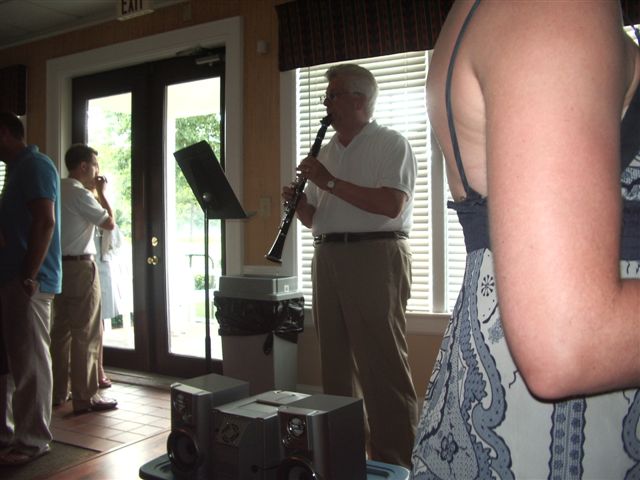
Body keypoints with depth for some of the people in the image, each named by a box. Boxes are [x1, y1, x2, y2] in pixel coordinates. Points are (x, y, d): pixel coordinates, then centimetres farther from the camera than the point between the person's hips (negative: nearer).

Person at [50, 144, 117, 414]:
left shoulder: (59, 190, 13)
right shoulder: (80, 193, -13)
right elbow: (109, 223, -8)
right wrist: (101, 192, 2)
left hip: (60, 266, 9)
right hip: (79, 267, -9)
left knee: (62, 330, 13)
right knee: (86, 334, -5)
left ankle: (58, 392, 21)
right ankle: (85, 397, -1)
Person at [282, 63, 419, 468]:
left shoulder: (391, 145, -2)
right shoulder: (327, 152, 19)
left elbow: (391, 205, -18)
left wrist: (330, 183, -16)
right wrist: (298, 202, -1)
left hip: (376, 257, -7)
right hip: (328, 256, 7)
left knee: (382, 364, -6)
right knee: (337, 359, 12)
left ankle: (397, 460, 4)